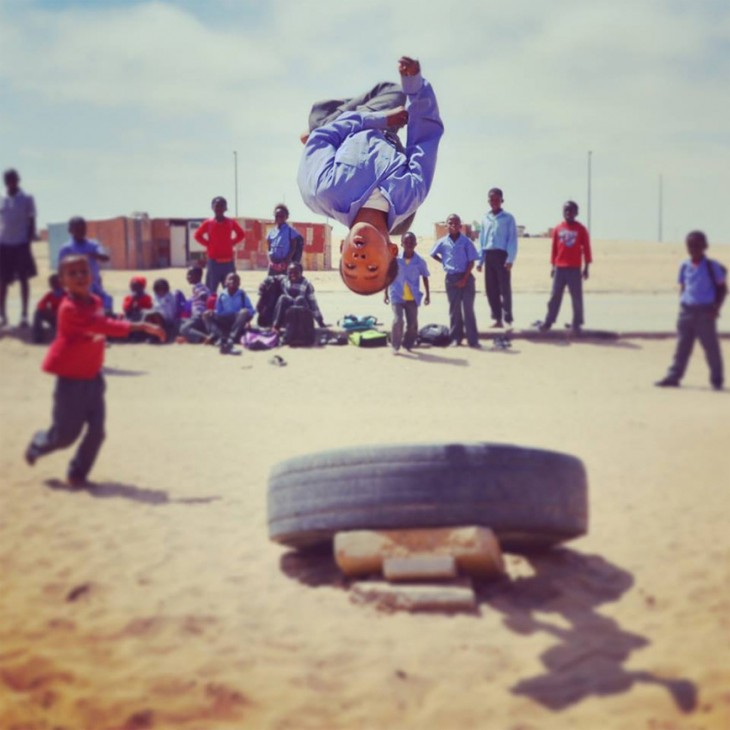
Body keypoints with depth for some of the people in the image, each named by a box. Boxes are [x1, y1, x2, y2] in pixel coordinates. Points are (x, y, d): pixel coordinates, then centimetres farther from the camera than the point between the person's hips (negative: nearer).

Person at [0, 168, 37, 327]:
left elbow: (32, 222, -1)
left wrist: (29, 242, -8)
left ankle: (24, 315, 8)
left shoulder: (27, 199, 0)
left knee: (24, 279, 2)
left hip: (21, 244, -3)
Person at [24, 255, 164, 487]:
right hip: (70, 379, -6)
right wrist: (139, 326, -40)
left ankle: (78, 473, 15)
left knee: (96, 430, -1)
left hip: (93, 376, 7)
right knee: (66, 433, 4)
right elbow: (104, 326, -34)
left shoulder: (96, 302, 3)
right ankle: (38, 444, 36)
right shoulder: (69, 309, -23)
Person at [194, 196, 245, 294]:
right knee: (210, 291, 1)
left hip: (228, 261, 2)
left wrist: (231, 243, 0)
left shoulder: (231, 222, 2)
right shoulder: (208, 223, -2)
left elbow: (241, 234, 14)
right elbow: (197, 235, 9)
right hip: (213, 261, -2)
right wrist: (209, 244, -1)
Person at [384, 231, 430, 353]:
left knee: (413, 323, 4)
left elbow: (425, 278, 8)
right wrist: (386, 293, 6)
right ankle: (395, 346, -4)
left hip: (412, 297, 2)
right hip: (397, 296, -2)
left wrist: (427, 295, 9)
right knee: (398, 320, -16)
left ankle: (408, 344, 25)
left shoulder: (420, 262, -4)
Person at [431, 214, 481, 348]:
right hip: (451, 278, 2)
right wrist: (443, 262, 6)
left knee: (468, 308, -3)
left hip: (466, 277, -2)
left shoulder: (466, 242, -5)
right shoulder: (442, 242, 3)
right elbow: (433, 254, 20)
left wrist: (464, 279, -12)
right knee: (454, 309, 7)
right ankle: (456, 338, 14)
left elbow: (471, 262, -5)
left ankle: (473, 340, -2)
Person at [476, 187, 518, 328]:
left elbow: (512, 239, -5)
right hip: (489, 256, 5)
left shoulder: (508, 218, 0)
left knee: (504, 288, -5)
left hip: (502, 255, -5)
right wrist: (480, 260, 9)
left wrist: (510, 259, -15)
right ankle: (497, 318, 12)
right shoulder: (485, 219, 14)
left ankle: (508, 319, -1)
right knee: (490, 289, 5)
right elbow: (482, 240, 15)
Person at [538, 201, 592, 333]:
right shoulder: (558, 229, 5)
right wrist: (553, 266, 9)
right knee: (555, 296, 2)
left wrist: (586, 267, -2)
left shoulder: (581, 229, -1)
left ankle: (577, 324, 7)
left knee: (576, 297, 1)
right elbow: (554, 249, 10)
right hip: (559, 268, 2)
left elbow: (586, 249, 1)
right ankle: (548, 322, 4)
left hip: (575, 269, -2)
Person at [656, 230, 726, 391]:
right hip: (687, 310, 4)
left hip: (705, 311, -4)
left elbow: (722, 288, 0)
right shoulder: (685, 266, 7)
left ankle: (716, 379, 11)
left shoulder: (712, 267, -5)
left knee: (711, 346, 1)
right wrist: (681, 302, 5)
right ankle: (673, 376, 9)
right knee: (682, 345, 7)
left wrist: (716, 306, -10)